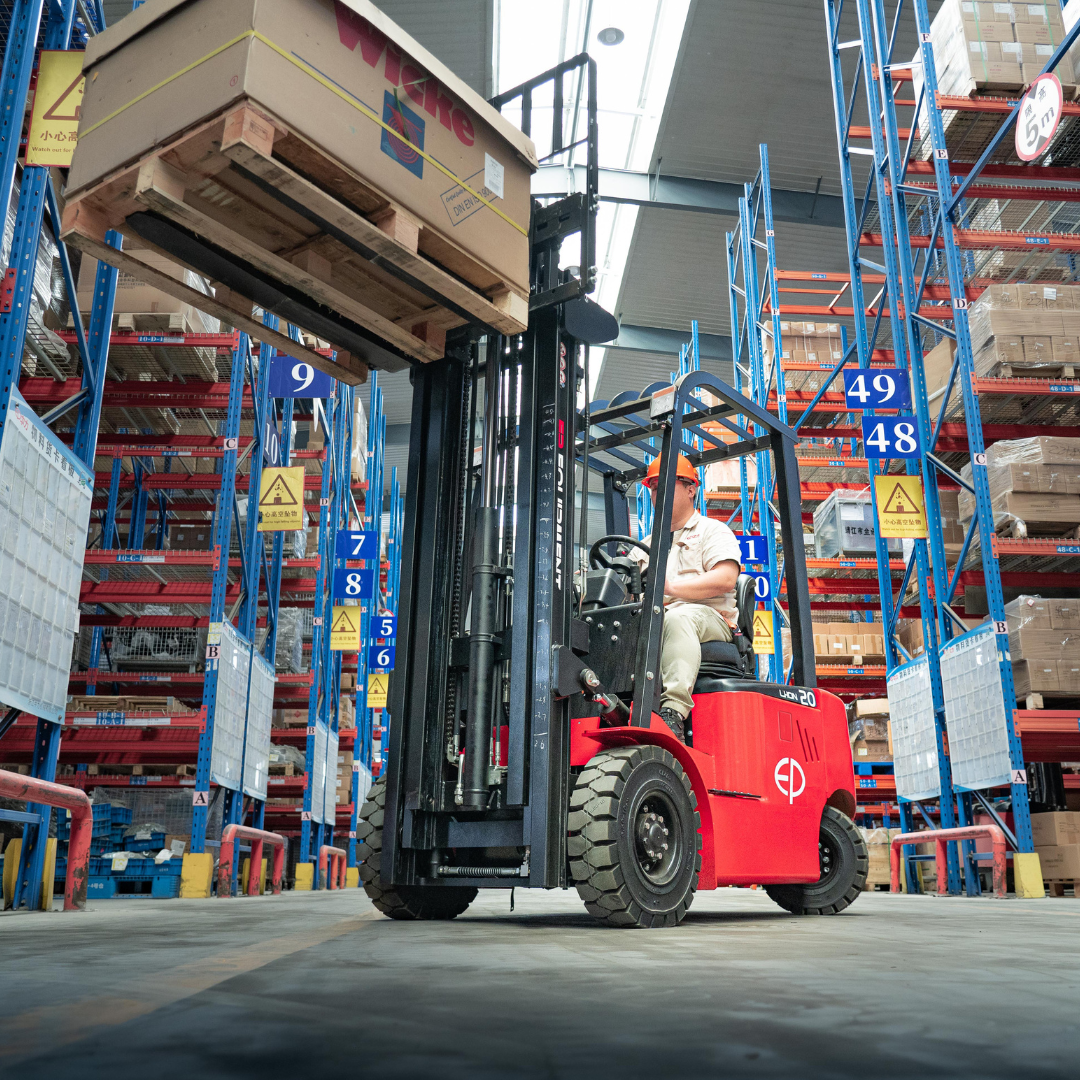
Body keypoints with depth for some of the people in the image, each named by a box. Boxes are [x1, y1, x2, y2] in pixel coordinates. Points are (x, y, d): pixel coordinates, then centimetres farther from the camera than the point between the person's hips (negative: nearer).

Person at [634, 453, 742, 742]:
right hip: (653, 621, 5)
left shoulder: (712, 530, 15)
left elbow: (725, 578, -5)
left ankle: (674, 710, -54)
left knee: (678, 617, -40)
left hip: (708, 618, -4)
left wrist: (671, 587, -15)